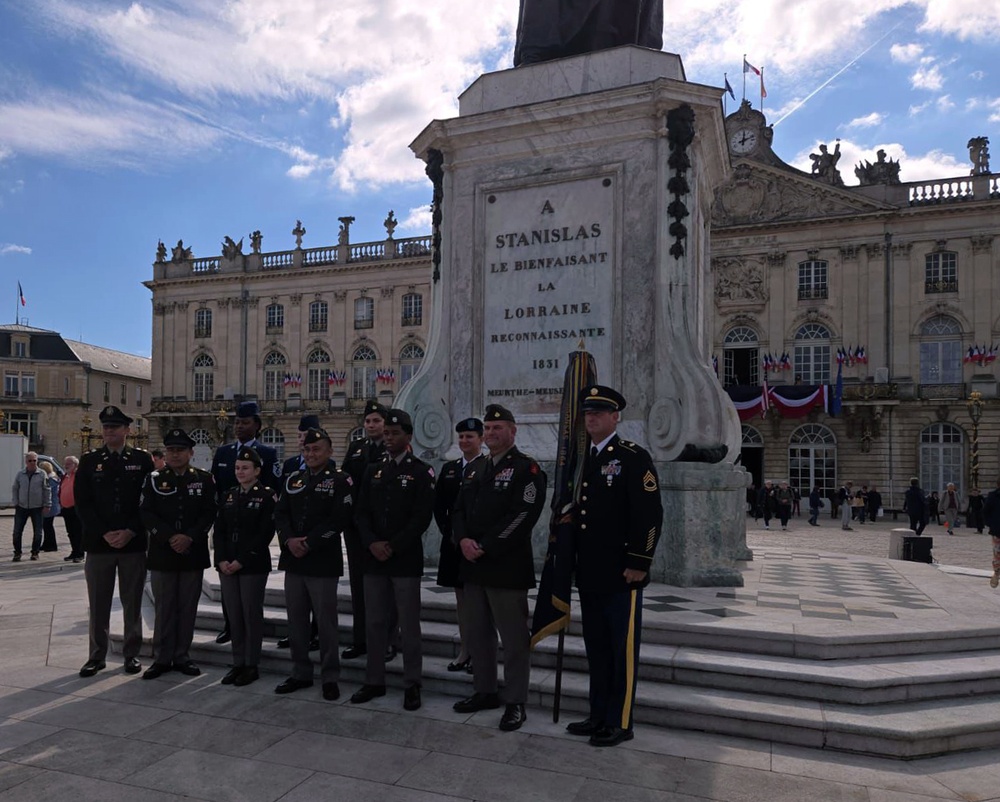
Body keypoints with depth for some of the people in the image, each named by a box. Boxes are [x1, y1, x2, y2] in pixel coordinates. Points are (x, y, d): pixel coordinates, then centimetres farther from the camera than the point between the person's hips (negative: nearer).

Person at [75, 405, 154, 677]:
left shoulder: (142, 459, 2)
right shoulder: (89, 460, 5)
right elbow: (82, 502, 0)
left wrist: (130, 532, -11)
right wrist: (105, 533, -10)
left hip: (134, 543, -1)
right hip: (98, 543, 1)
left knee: (132, 602, 8)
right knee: (98, 603, 8)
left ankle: (131, 653, 20)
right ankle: (97, 655, 21)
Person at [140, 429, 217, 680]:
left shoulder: (205, 479, 2)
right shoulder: (154, 479, 4)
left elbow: (210, 513, -2)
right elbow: (146, 513, -4)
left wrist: (190, 537, -15)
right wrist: (170, 537, -15)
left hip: (193, 554, 0)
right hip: (161, 554, 0)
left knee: (188, 607, 7)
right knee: (163, 607, 7)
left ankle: (182, 657, 19)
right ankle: (162, 658, 18)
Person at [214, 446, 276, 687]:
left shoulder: (267, 496, -5)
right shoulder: (228, 496, 12)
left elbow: (265, 533, -12)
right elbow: (219, 530, 8)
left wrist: (242, 561, -15)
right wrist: (222, 559, -5)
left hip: (253, 565, -5)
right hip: (227, 565, 5)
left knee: (252, 614, 2)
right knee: (234, 615, 10)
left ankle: (252, 665, 12)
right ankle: (238, 663, 20)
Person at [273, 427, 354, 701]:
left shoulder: (340, 481, -4)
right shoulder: (293, 480, 13)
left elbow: (338, 519, -13)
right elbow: (280, 513, 7)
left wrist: (308, 543, -16)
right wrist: (289, 540, -11)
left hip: (323, 562, -5)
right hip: (293, 560, 6)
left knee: (325, 621, 1)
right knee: (295, 619, 12)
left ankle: (330, 677, 13)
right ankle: (300, 673, 26)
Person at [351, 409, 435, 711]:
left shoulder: (422, 472, -4)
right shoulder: (372, 471, 11)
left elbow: (422, 517, -11)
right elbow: (361, 512, 6)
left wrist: (393, 547, -15)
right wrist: (372, 543, -10)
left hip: (406, 560, -4)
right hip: (373, 559, 5)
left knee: (409, 626, 3)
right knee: (374, 623, 11)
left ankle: (412, 685, 14)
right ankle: (374, 681, 24)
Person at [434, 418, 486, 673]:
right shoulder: (449, 468, 11)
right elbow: (439, 505, 11)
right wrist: (448, 533, 0)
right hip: (453, 541, 6)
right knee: (461, 596, 13)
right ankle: (464, 650, 23)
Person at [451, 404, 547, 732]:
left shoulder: (526, 469, -7)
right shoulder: (476, 472, 17)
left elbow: (523, 516, -17)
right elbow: (459, 510, 13)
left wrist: (486, 547, -18)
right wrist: (463, 540, -8)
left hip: (507, 567, -8)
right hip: (473, 566, 8)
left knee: (514, 638, 1)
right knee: (476, 632, 16)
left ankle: (515, 703, 13)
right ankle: (484, 691, 31)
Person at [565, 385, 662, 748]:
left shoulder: (634, 457, -9)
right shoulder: (580, 459, 13)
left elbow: (650, 514, -14)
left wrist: (638, 563, -16)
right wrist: (571, 561, 13)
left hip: (622, 574, -7)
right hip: (588, 574, 7)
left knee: (623, 650, 4)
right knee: (596, 647, 16)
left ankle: (620, 722, 17)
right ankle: (598, 715, 28)